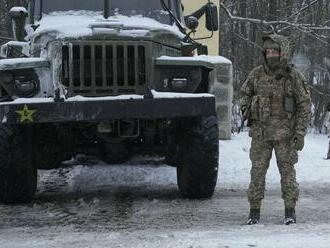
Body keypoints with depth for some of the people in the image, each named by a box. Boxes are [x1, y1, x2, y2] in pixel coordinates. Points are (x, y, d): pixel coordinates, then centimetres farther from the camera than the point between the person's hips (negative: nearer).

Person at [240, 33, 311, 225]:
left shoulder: (294, 77, -5)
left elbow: (305, 106, -3)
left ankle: (290, 212, 10)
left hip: (285, 133, -2)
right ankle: (254, 211, 9)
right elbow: (246, 93, 20)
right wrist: (245, 106, -1)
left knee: (287, 171, 1)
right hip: (261, 132, 2)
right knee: (258, 171, 1)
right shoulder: (257, 74, 3)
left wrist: (301, 133, -9)